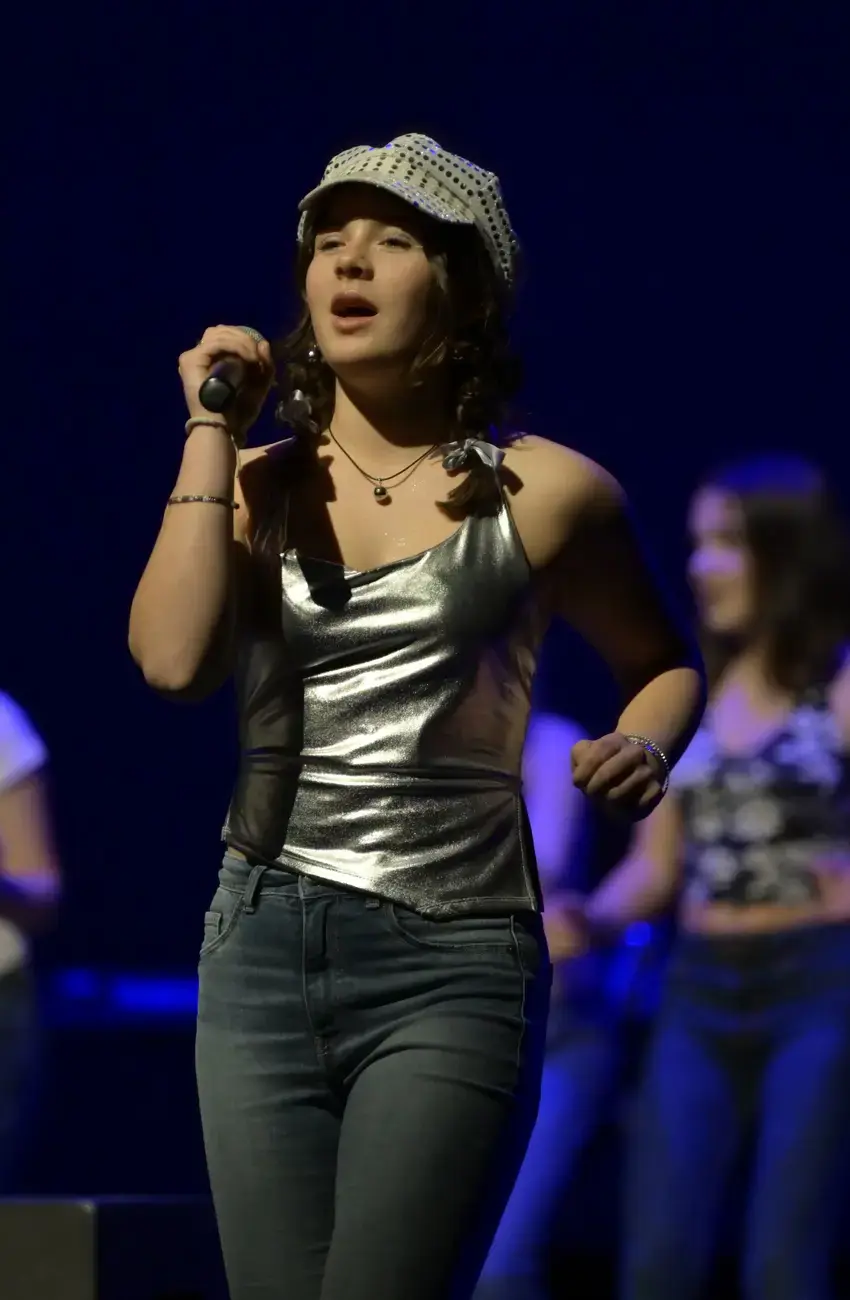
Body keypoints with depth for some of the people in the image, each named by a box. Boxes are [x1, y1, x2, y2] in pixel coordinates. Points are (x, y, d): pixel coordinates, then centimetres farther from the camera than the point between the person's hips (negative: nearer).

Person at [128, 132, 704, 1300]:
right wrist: (213, 426, -4)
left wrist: (647, 747, -6)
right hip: (264, 950, 3)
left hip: (453, 959, -3)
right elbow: (173, 658, -10)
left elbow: (664, 661, 17)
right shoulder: (255, 488, 9)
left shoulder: (542, 494, 2)